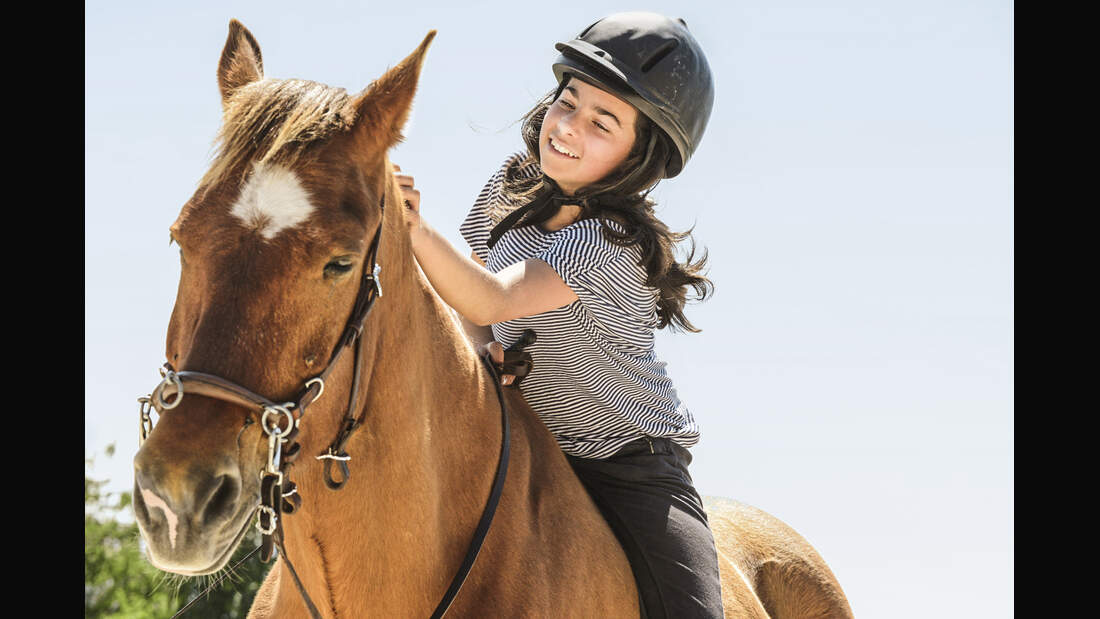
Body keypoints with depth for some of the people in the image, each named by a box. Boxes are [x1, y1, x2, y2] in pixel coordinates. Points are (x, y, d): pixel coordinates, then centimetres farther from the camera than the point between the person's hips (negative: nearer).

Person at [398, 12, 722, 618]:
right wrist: (483, 350, -6)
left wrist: (418, 231, -54)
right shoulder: (514, 186, 0)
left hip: (631, 469, -6)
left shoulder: (614, 241, -24)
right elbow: (475, 297, 17)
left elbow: (492, 300, -37)